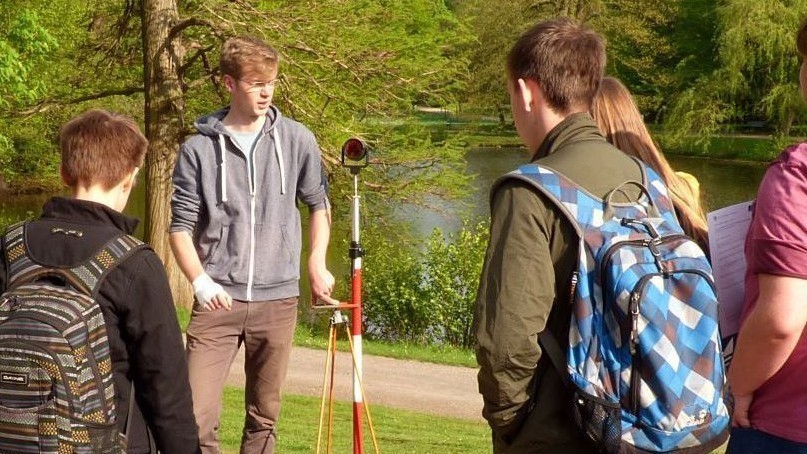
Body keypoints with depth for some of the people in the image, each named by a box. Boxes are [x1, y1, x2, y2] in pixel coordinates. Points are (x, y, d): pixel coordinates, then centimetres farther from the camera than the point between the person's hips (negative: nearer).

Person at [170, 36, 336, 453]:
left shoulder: (297, 140, 2)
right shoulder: (199, 148, -4)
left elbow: (318, 203, 14)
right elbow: (181, 226, -1)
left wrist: (317, 263, 3)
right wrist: (201, 282, -15)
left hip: (278, 298, 2)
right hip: (219, 299, -2)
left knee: (264, 417, 12)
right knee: (197, 415, -9)